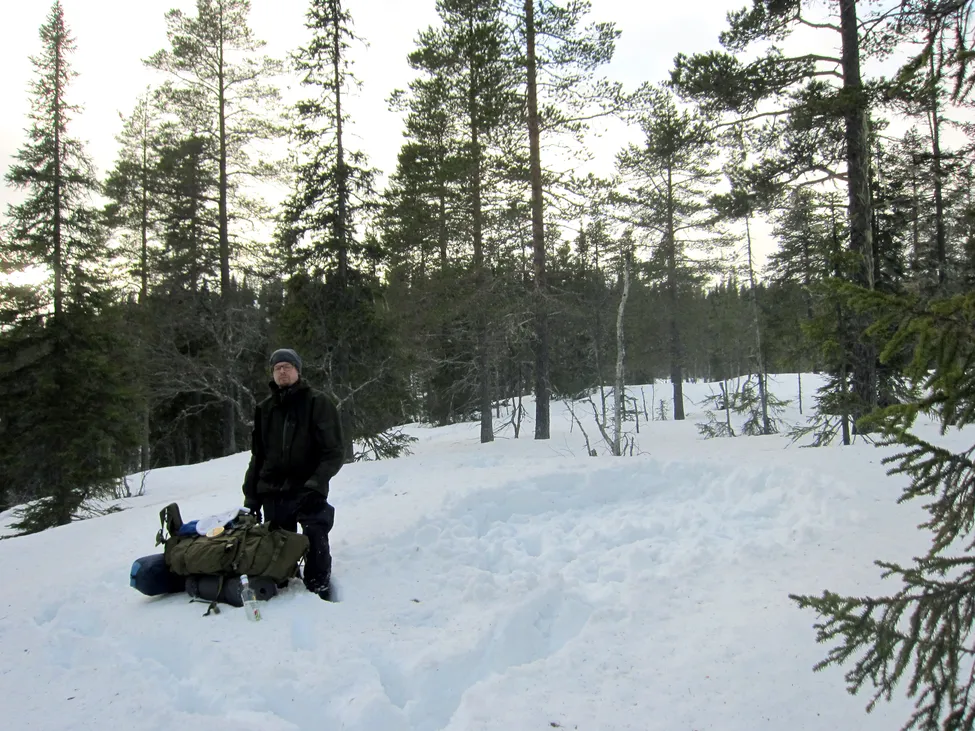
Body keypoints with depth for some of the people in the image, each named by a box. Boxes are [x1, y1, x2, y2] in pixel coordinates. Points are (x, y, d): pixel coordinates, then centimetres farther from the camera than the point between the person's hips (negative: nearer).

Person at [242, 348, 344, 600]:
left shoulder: (318, 404, 0)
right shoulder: (264, 409, 14)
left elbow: (334, 452, -5)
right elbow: (257, 456, 19)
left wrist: (316, 482, -19)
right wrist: (251, 496, 14)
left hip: (308, 492, -4)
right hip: (273, 494, 4)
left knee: (315, 543, -9)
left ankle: (319, 593, 2)